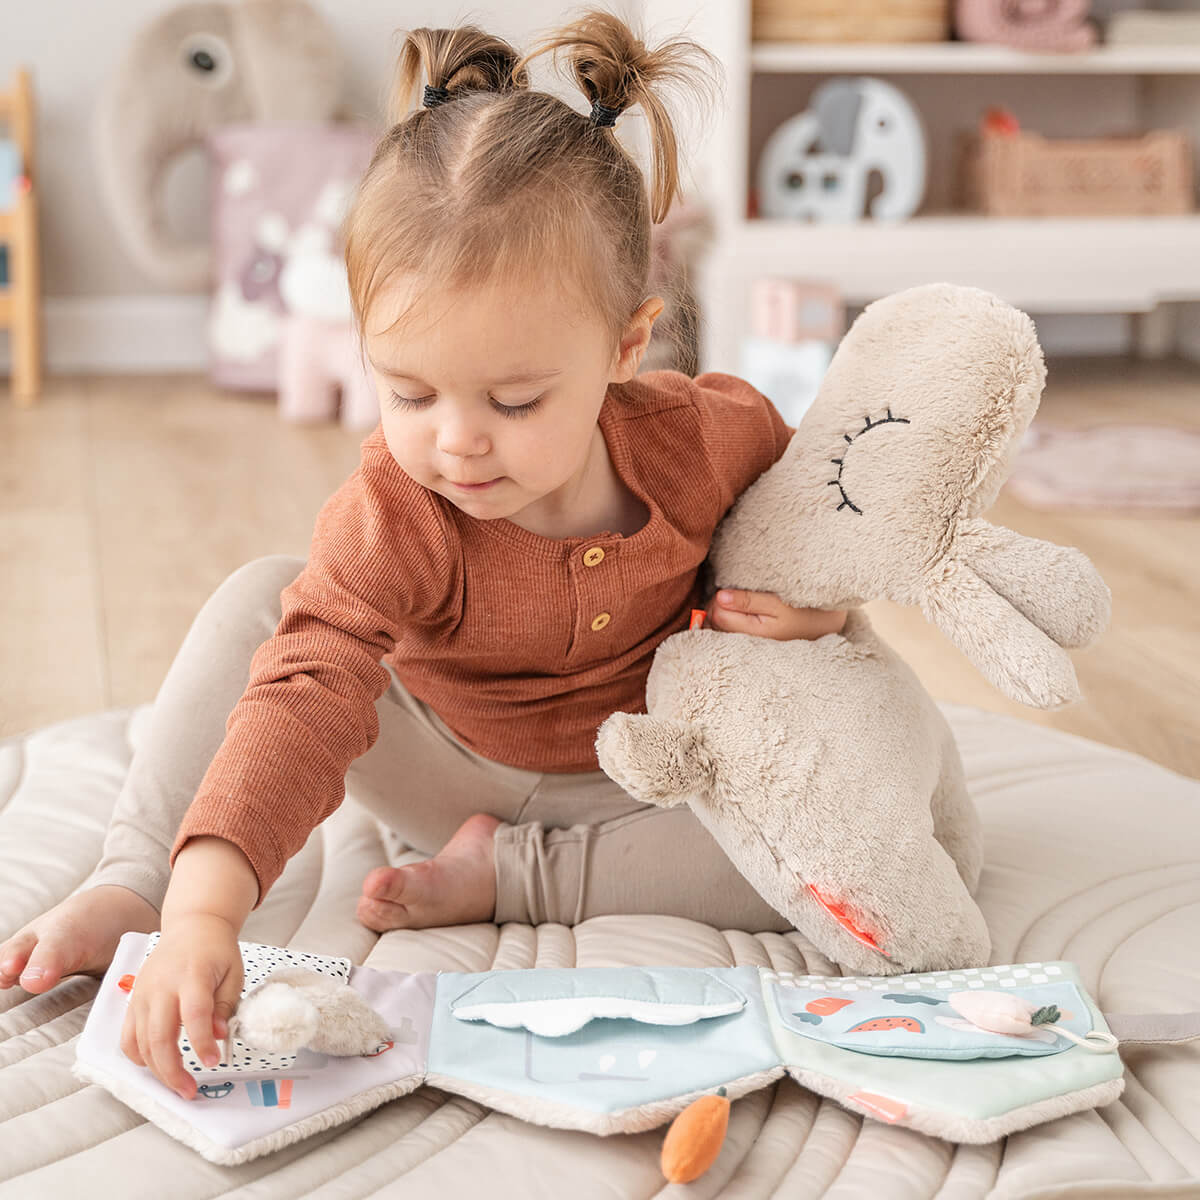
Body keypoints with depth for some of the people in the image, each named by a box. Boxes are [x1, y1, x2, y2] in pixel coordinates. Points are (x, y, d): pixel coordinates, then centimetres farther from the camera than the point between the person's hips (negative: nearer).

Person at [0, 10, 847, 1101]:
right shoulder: (394, 516, -28)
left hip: (646, 782, 2)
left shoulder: (713, 435, -23)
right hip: (448, 767, -1)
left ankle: (502, 878, -17)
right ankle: (133, 883, -17)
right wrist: (203, 907, -54)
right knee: (261, 601, -22)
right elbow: (305, 696, -40)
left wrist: (812, 606, -22)